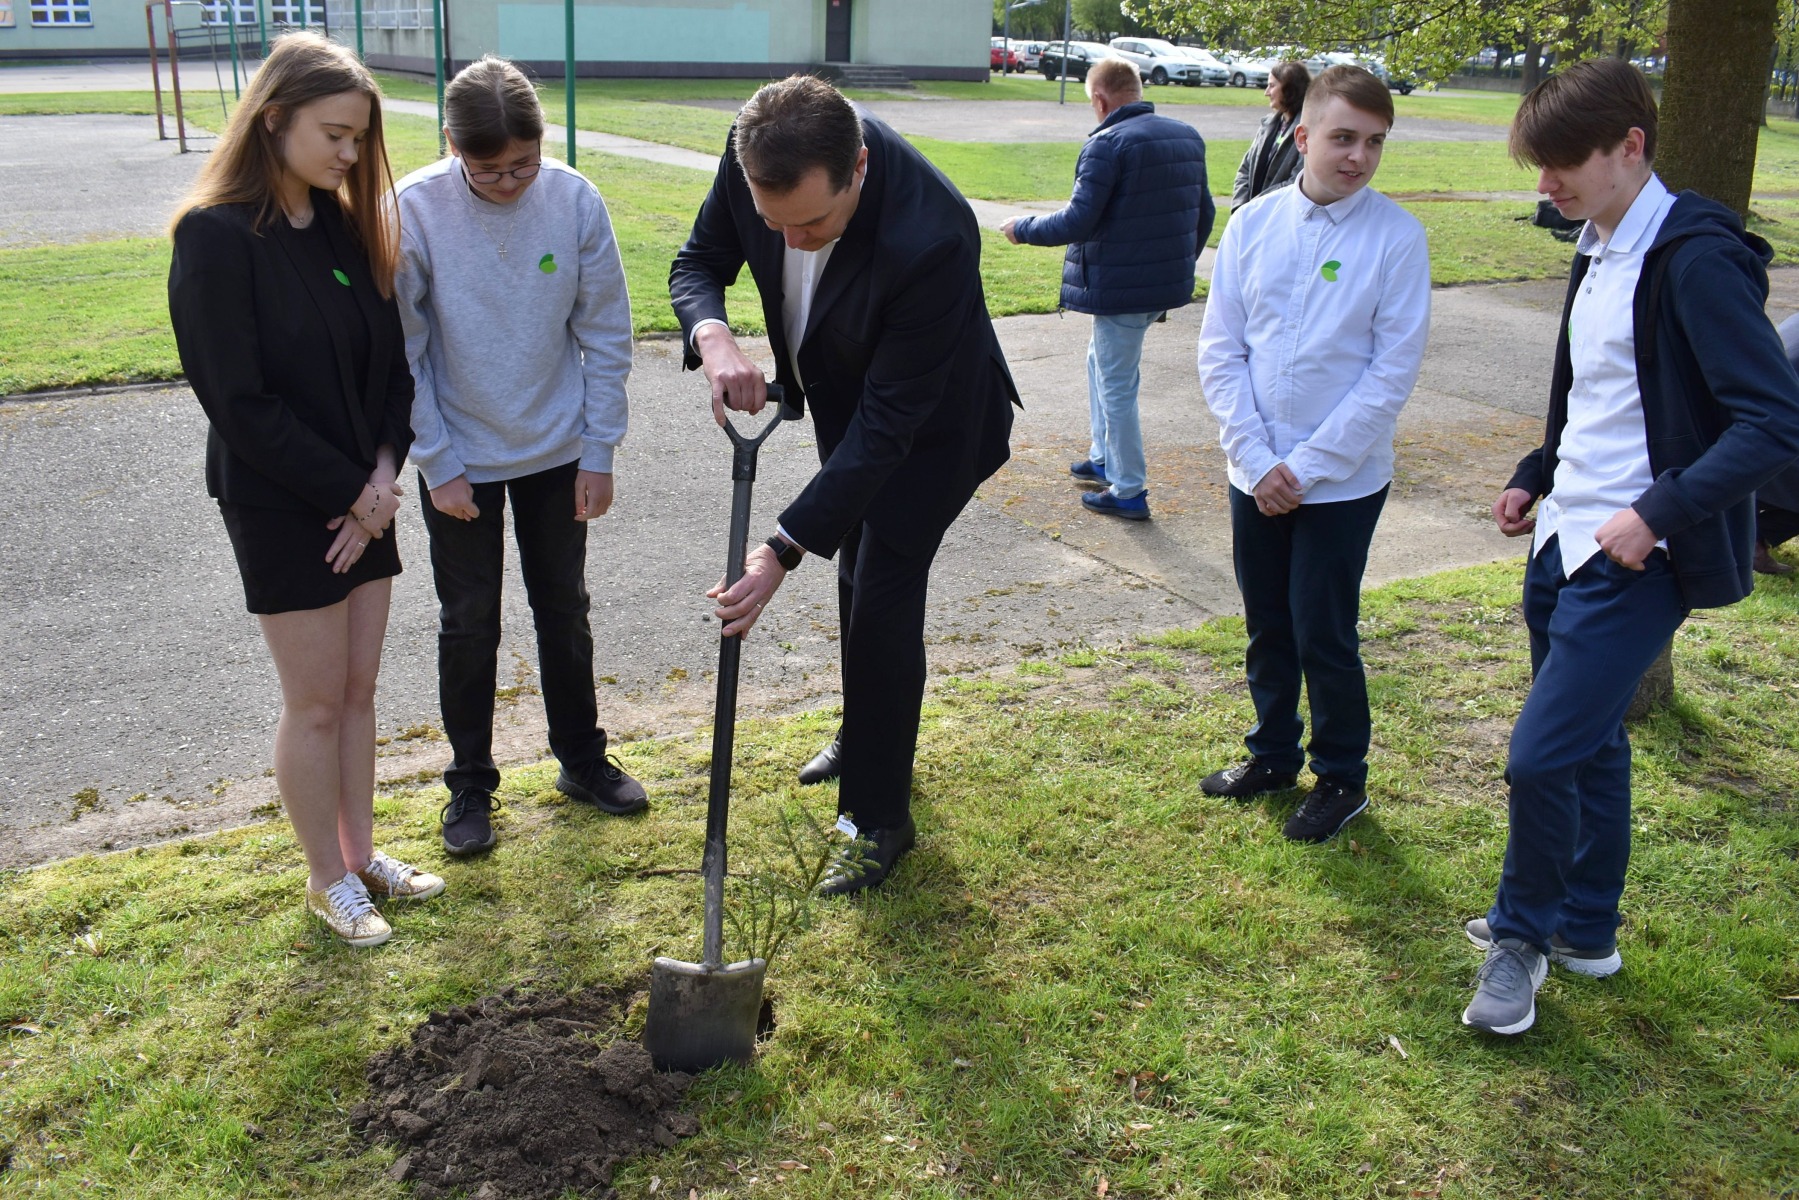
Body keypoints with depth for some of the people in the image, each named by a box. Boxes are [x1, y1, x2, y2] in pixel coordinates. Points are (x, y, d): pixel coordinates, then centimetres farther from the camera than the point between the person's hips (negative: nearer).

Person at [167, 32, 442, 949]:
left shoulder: (342, 225, 5)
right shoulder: (216, 237, -16)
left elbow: (389, 359, 7)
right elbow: (239, 401, -18)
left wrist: (384, 471, -7)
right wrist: (351, 493, -15)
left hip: (361, 500, 7)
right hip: (279, 507, -6)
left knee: (358, 688, 15)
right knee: (316, 702, 4)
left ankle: (361, 854, 30)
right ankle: (328, 881, 21)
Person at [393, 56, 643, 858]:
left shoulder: (575, 201, -13)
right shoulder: (414, 211, -18)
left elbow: (605, 334, -4)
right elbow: (401, 352, -11)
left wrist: (598, 452, -3)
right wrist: (438, 465, -11)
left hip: (557, 452, 2)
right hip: (460, 459, -2)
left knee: (564, 609, 15)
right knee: (469, 624, 9)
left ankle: (581, 758, 33)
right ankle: (470, 783, 25)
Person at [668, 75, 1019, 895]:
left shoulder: (929, 237, -42)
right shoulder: (756, 158, -25)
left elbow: (888, 422, -37)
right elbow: (699, 261, -10)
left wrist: (785, 550, -39)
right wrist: (712, 337, -34)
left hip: (929, 422, -7)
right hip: (841, 398, 7)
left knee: (883, 597, -7)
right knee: (855, 572, 22)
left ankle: (878, 817, 11)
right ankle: (866, 733, 46)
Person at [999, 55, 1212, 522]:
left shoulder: (1108, 143, -17)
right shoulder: (1188, 137, 8)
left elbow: (1077, 222, -20)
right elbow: (1203, 214, 14)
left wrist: (1022, 228, -4)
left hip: (1122, 288, -8)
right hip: (1169, 284, 9)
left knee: (1116, 386, 4)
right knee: (1102, 362, 26)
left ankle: (1129, 491, 11)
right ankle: (1104, 458, 35)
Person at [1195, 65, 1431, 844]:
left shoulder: (1397, 237, -10)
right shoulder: (1253, 224, -2)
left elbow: (1393, 371, -11)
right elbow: (1220, 350, -1)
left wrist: (1307, 466, -14)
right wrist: (1257, 460, -9)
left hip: (1342, 481, -3)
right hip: (1256, 474, 3)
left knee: (1324, 637, 4)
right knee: (1267, 629, 16)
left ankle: (1341, 779, 25)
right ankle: (1273, 756, 37)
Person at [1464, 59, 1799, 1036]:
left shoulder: (1695, 258, -17)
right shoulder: (1598, 254, 12)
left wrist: (1660, 512, -27)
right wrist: (1538, 476, 14)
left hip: (1636, 558, -9)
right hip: (1567, 543, 9)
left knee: (1543, 754, -8)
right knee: (1589, 743, 18)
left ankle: (1523, 932, 15)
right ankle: (1583, 931, 33)